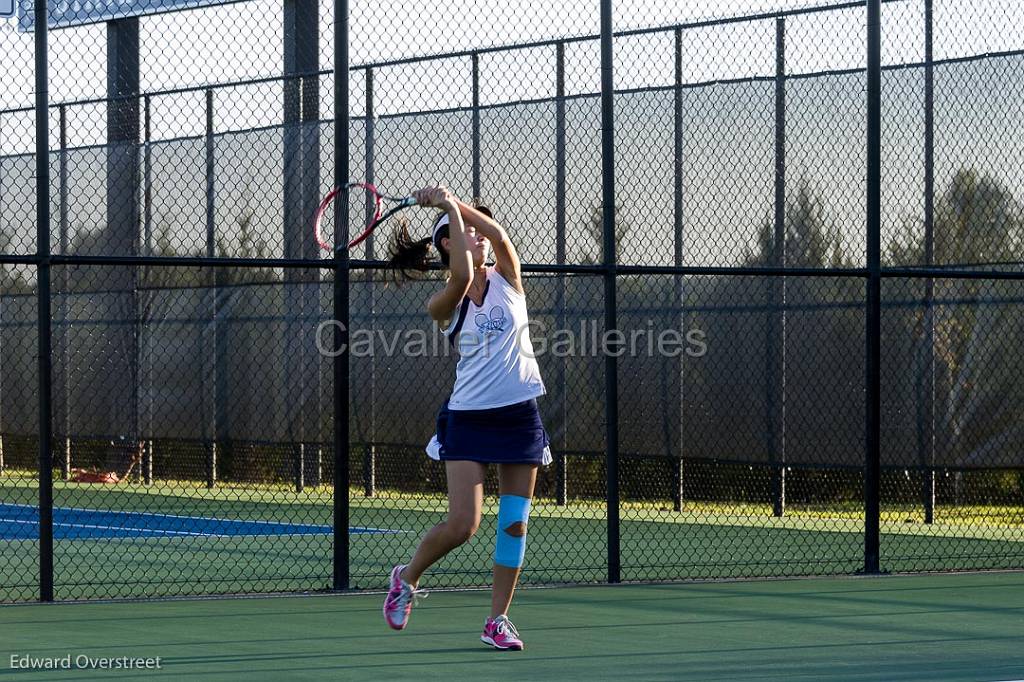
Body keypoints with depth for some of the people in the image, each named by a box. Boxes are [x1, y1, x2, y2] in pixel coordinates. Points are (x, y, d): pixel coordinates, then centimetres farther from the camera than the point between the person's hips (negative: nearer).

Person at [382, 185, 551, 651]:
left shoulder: (507, 280, 5)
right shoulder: (443, 305, -3)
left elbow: (498, 235, -14)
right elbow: (463, 276, -25)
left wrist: (451, 200, -18)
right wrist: (450, 208, -19)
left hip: (519, 415, 3)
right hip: (468, 417, -3)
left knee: (514, 523, 2)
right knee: (462, 525, -11)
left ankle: (497, 620, 12)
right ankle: (407, 577, 16)